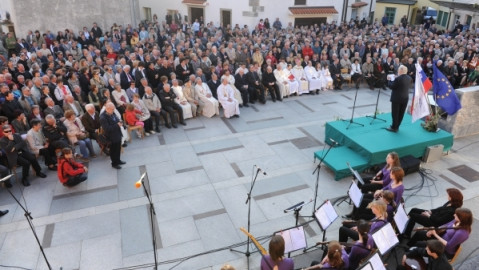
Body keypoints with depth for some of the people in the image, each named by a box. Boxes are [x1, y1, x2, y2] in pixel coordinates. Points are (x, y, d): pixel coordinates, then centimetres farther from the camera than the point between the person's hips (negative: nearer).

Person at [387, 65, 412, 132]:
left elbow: (391, 87, -14)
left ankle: (394, 127, 11)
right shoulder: (410, 78, 0)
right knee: (401, 113, 14)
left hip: (397, 98, -6)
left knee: (395, 113, 4)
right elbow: (409, 87, 11)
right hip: (405, 98, 7)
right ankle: (397, 126, 26)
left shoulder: (398, 79, -21)